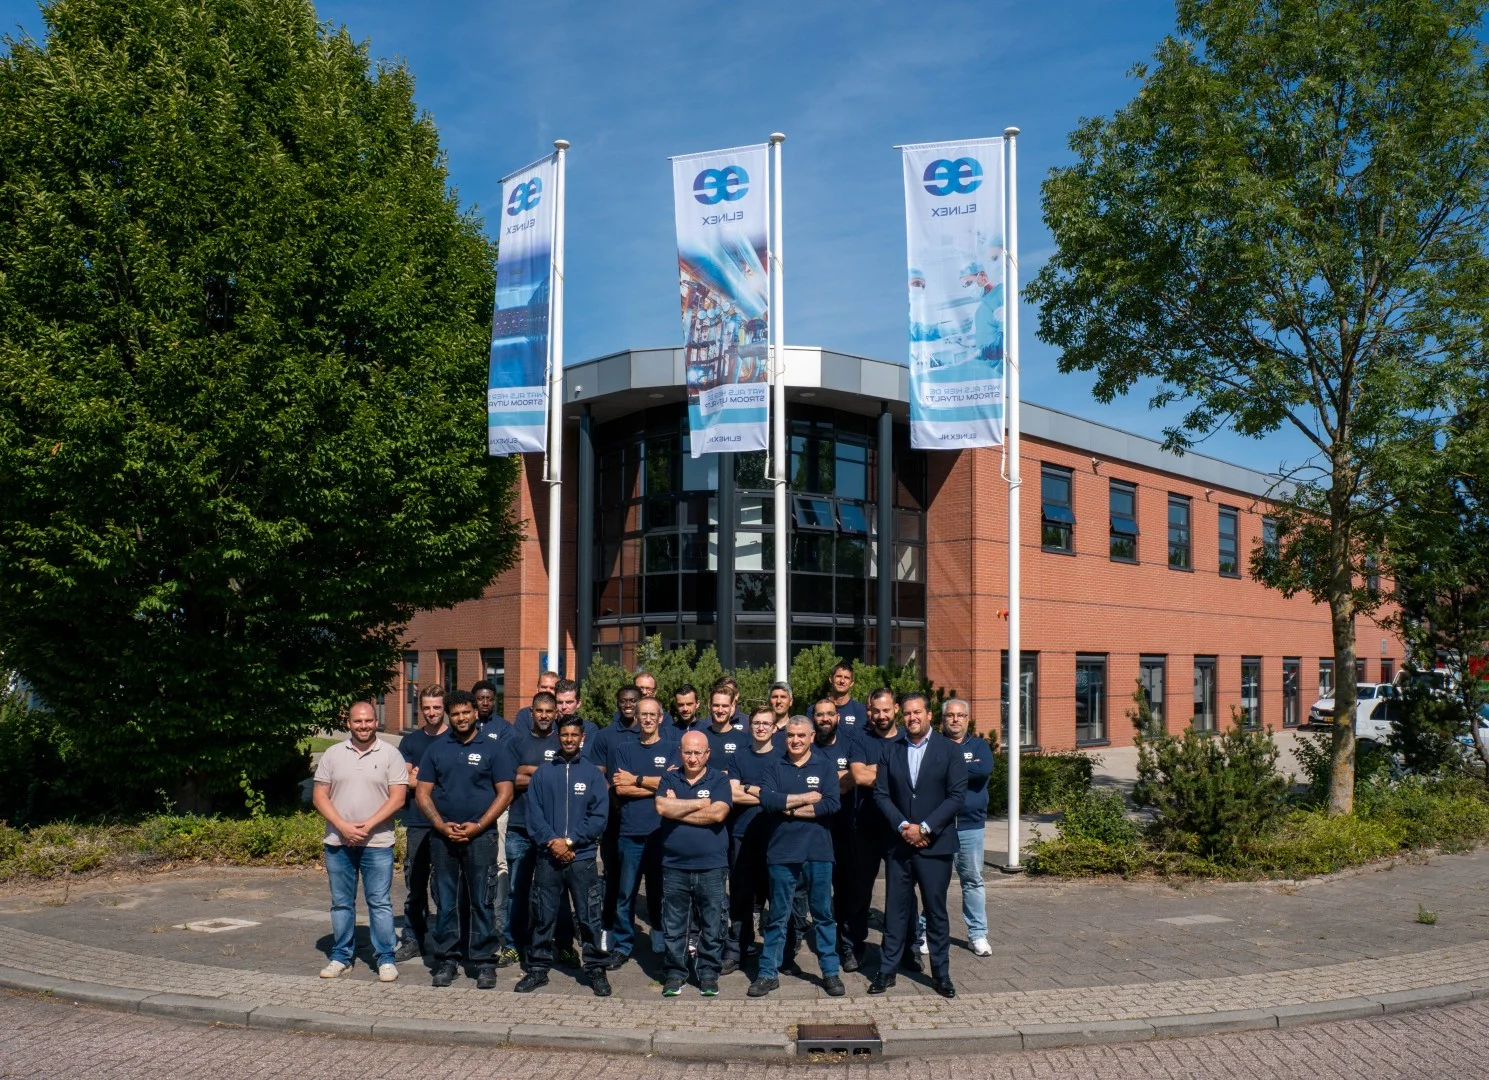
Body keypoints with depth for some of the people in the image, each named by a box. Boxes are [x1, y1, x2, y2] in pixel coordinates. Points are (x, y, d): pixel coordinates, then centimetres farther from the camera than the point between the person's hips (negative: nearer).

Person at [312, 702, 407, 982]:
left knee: (380, 903, 0)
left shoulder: (390, 755, -1)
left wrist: (368, 825, -15)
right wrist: (343, 826, -10)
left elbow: (397, 797, -6)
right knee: (341, 903, 11)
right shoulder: (333, 754, 6)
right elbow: (319, 796, 3)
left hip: (377, 843, -3)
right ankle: (341, 957, 21)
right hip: (338, 842, 3)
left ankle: (385, 958, 7)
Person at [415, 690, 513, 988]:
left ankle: (485, 963, 7)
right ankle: (445, 961, 16)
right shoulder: (436, 749, 9)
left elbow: (505, 792, -1)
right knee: (445, 902, 7)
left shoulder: (490, 748, 3)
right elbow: (423, 793, 7)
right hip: (443, 837, 2)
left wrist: (478, 825, -10)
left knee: (482, 902, 0)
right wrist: (441, 824, -8)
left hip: (480, 837, -2)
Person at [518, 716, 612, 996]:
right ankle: (538, 968, 18)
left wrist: (569, 841, -12)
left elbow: (600, 816, -3)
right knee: (543, 917, 7)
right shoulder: (542, 774, 8)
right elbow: (533, 814, 1)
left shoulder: (593, 773, 4)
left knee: (589, 917, 1)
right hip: (547, 857, 1)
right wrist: (551, 842, -13)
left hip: (582, 857, -1)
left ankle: (595, 969, 10)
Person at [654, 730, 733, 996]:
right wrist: (700, 803, -10)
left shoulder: (719, 780, 2)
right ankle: (674, 974, 20)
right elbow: (662, 807, -11)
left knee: (713, 926, 5)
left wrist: (677, 809, -9)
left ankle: (709, 974, 18)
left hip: (712, 867, -1)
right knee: (673, 926, 8)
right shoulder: (669, 779, 8)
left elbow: (718, 813, -14)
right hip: (674, 866, 1)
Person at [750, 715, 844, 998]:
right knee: (777, 916, 7)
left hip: (818, 851, 0)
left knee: (823, 914, 8)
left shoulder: (825, 767, 3)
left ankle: (830, 972, 17)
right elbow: (766, 799, -11)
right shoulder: (776, 768, 6)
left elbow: (832, 804, -12)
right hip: (781, 851, 1)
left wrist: (791, 809, -11)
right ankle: (768, 973, 15)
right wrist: (805, 798, -12)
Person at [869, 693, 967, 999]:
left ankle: (941, 973, 16)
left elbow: (957, 796, -8)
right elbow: (880, 793, 3)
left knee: (936, 910, 5)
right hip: (899, 843, 2)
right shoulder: (891, 751, 7)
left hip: (935, 844, -2)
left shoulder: (948, 750, -1)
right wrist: (902, 826, -11)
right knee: (896, 909, 7)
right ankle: (887, 970, 15)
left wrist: (924, 828, -14)